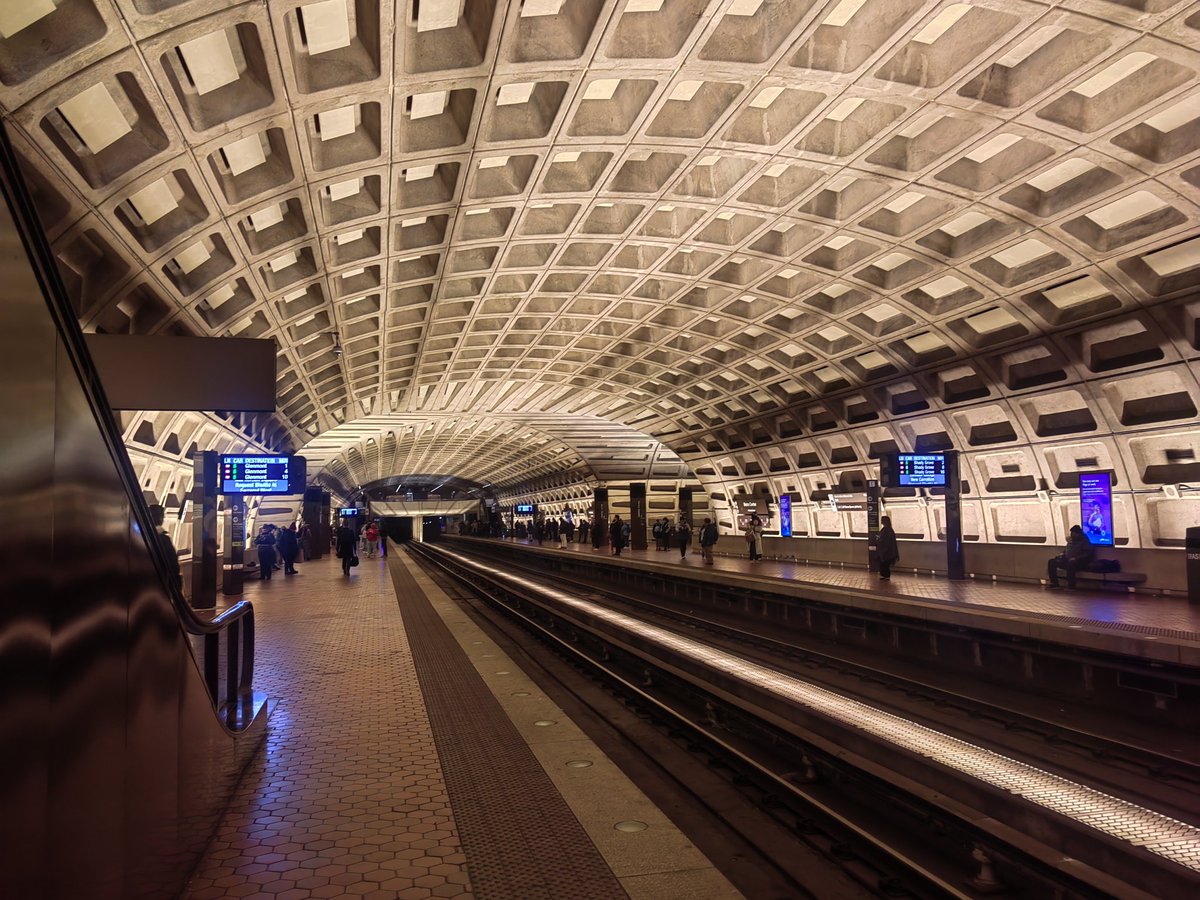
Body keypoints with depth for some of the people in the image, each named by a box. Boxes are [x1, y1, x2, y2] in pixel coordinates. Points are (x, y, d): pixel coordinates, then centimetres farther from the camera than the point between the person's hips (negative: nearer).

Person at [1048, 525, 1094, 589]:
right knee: (1052, 562, -10)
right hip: (1066, 560, 8)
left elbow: (1088, 553, -14)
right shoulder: (1070, 540, 19)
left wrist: (1076, 558, -24)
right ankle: (1054, 584, -11)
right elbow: (1066, 549, 33)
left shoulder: (1085, 541, -2)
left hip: (1079, 562, -8)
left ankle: (1071, 586, -37)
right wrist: (1063, 553, 10)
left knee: (1070, 563, -41)